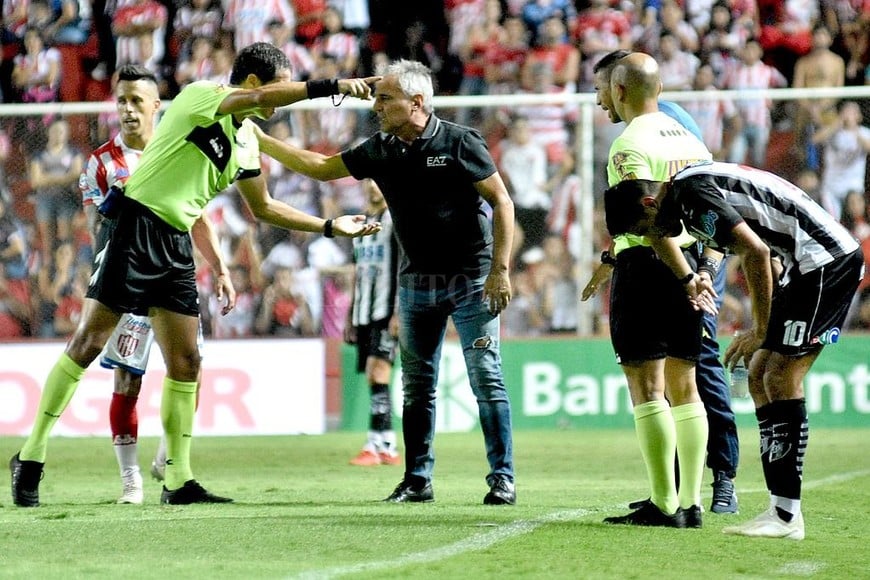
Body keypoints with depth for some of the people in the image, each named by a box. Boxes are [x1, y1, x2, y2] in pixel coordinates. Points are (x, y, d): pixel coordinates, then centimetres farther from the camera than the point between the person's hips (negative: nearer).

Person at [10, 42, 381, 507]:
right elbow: (257, 100, -27)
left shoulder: (246, 141, 15)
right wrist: (332, 87, -30)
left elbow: (263, 207, 26)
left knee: (185, 363, 2)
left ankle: (177, 479, 8)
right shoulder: (199, 96, -8)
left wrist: (330, 227, 23)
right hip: (135, 231, -8)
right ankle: (32, 455, 1)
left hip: (175, 247, 8)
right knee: (88, 343, -7)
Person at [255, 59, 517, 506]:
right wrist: (257, 139, 10)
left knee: (486, 380, -8)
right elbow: (320, 167, 14)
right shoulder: (380, 151, 4)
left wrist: (500, 269, -16)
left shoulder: (460, 143, -11)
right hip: (416, 281, 6)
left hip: (472, 279, -6)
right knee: (417, 385, 7)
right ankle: (417, 480, 14)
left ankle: (502, 479, -5)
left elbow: (502, 202, -9)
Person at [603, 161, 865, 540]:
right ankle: (782, 509, 4)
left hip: (825, 259, -10)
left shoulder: (693, 195, -15)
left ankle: (786, 514, -13)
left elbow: (756, 253, -21)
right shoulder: (693, 186, 17)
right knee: (760, 376, 7)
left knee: (780, 377, -12)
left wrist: (760, 331, -13)